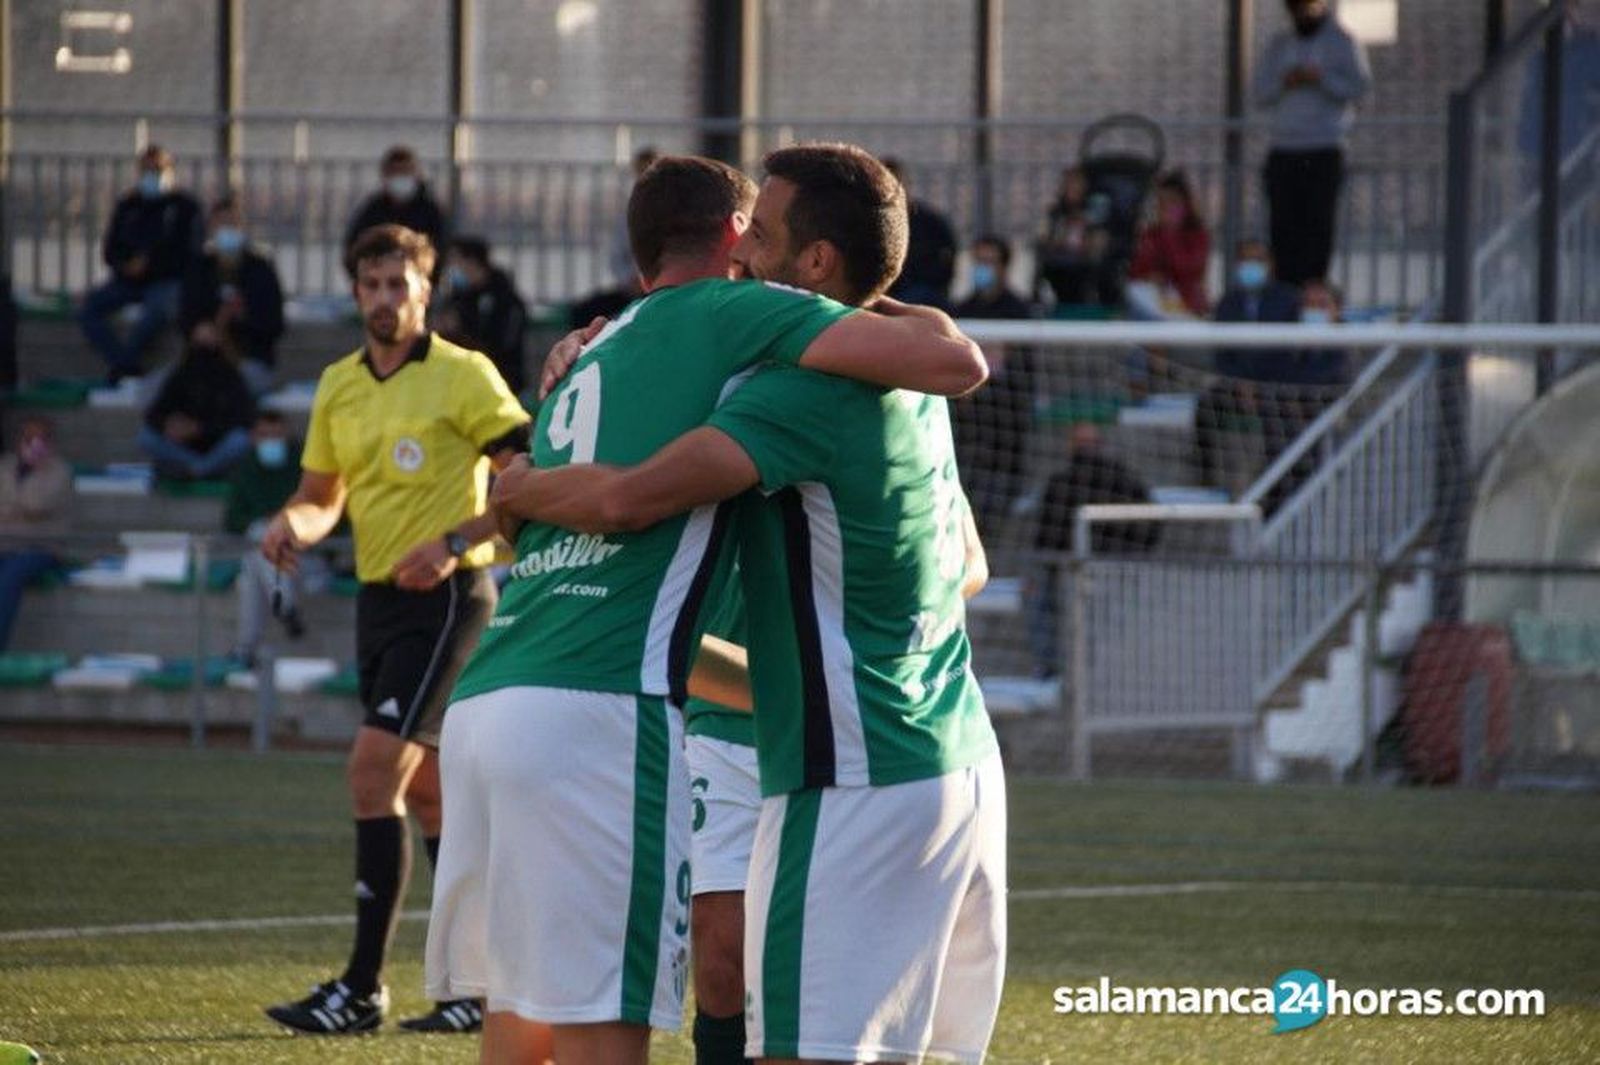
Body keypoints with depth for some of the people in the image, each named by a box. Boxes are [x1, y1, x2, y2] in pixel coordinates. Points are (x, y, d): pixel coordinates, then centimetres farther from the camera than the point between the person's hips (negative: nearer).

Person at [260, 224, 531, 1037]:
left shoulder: (463, 376, -10)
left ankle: (362, 987, -14)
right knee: (425, 793, 11)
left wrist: (454, 542, -21)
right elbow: (324, 494, 19)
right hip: (378, 598, 8)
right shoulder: (338, 386, 11)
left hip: (445, 599, -8)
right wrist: (293, 523, -3)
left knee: (374, 773, -15)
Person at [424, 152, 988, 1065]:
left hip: (483, 704, 8)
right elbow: (953, 363, -2)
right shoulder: (732, 313, 5)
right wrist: (920, 320, 20)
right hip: (595, 715, -8)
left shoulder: (586, 362, 29)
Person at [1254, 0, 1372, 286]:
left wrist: (1320, 78, -18)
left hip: (1323, 153, -4)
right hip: (1283, 152, 4)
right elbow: (1261, 93, 13)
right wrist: (1283, 83, -7)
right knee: (1283, 228, -3)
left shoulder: (1342, 42, 5)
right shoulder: (1279, 45, 19)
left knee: (1317, 228, -10)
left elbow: (1360, 86, -7)